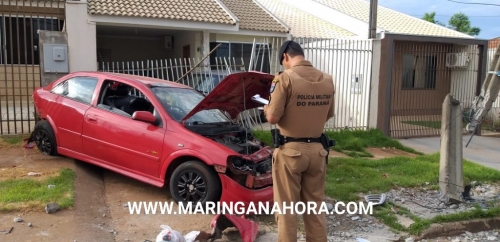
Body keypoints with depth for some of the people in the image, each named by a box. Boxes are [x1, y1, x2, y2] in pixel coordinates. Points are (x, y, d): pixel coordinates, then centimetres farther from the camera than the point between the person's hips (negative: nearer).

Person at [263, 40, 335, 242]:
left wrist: (267, 108, 7)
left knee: (286, 208, 6)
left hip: (290, 151, -5)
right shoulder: (327, 80, 4)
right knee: (315, 206, 17)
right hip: (317, 150, 6)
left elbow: (272, 118, -14)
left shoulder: (285, 78, -14)